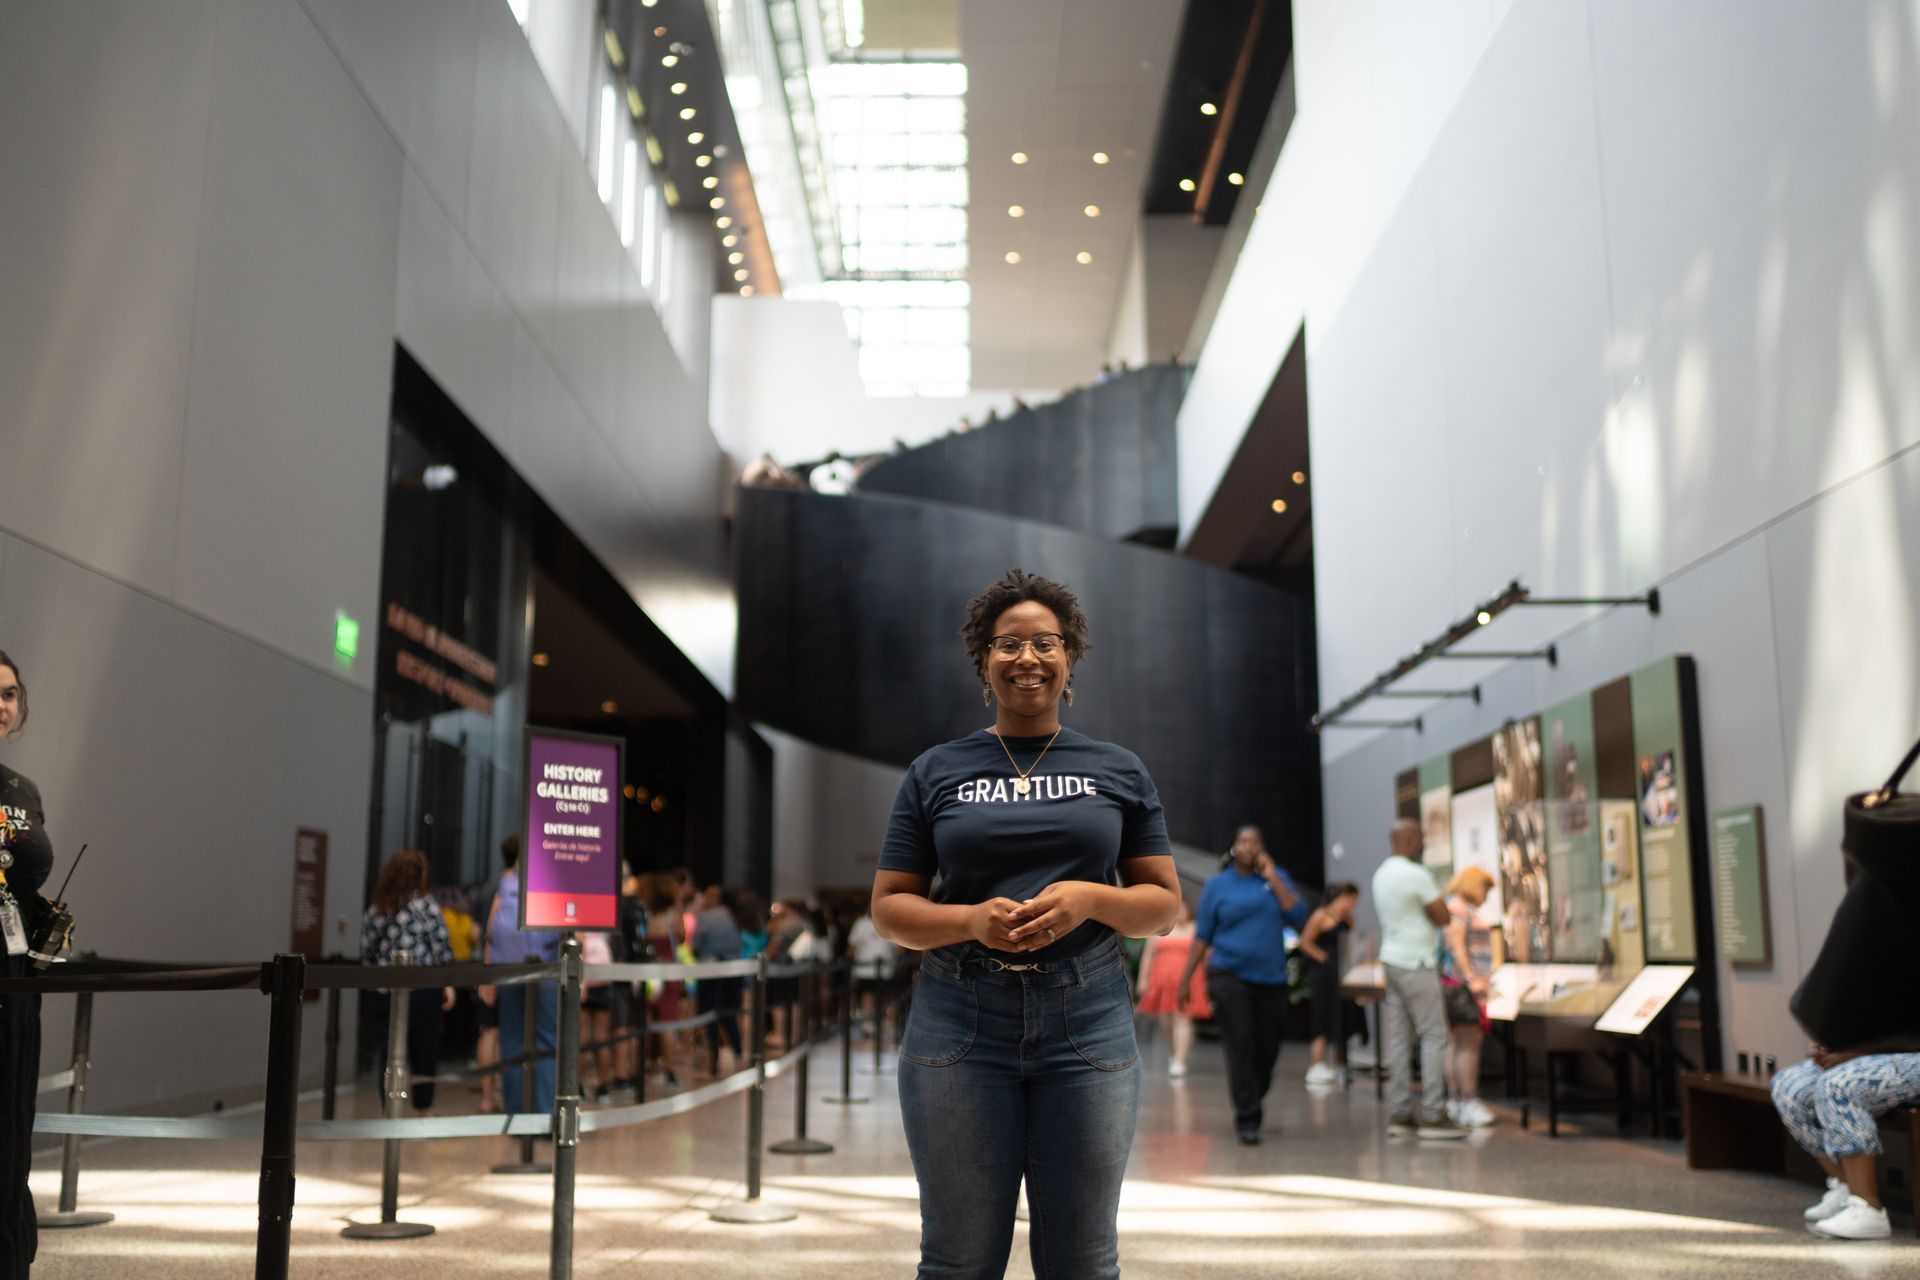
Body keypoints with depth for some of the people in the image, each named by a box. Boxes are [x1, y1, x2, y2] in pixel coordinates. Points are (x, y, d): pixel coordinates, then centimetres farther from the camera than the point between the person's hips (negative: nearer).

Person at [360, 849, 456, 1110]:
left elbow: (366, 955, 9)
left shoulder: (374, 911, 6)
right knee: (424, 1054, 10)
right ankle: (423, 1111, 15)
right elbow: (442, 947, -7)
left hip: (382, 995, 3)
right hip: (422, 992, -3)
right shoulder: (426, 905, -4)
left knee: (388, 1059, 6)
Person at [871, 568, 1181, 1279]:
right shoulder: (937, 772, 8)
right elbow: (888, 907, 7)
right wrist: (970, 921, -13)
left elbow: (1165, 905, 9)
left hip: (1087, 1025, 1)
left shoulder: (1118, 770, 10)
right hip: (960, 1025, 0)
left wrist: (1089, 898, -11)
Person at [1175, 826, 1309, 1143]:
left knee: (1267, 1048, 7)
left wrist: (1272, 877, -9)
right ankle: (1247, 1119, -2)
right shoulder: (1217, 885, 4)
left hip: (1270, 978, 2)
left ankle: (1253, 1101, 32)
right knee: (1240, 1048, -8)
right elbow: (1202, 936, 4)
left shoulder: (1277, 878, 8)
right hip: (1229, 975, -2)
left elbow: (1298, 915, -7)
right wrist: (1185, 979, 1)